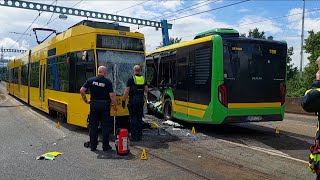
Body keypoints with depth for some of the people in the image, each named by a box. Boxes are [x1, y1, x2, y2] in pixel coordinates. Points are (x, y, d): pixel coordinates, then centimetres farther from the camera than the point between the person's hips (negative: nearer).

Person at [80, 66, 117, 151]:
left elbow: (82, 90, -3)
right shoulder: (107, 82, -7)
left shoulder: (91, 80, 2)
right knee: (105, 126, 5)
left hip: (94, 105, 3)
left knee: (93, 126, 10)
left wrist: (85, 100, 8)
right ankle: (105, 146, 10)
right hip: (104, 105, -2)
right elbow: (112, 95, -12)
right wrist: (115, 106, -2)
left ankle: (93, 146, 16)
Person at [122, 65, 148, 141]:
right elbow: (146, 90, 11)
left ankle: (134, 136, 3)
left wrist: (123, 101, -3)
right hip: (141, 101, 5)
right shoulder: (143, 79, 5)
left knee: (133, 118, 1)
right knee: (139, 118, 12)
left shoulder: (131, 79, -8)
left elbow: (126, 91, -11)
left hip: (133, 101, -5)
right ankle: (139, 136, 17)